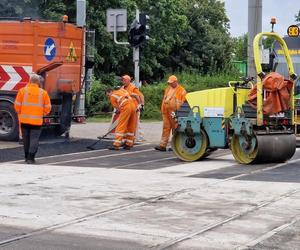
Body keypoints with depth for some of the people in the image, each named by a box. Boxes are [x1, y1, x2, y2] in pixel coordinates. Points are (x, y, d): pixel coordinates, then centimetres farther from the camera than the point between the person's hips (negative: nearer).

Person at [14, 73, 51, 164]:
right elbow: (47, 108, 2)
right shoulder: (43, 93, 0)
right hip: (37, 120, -2)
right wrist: (42, 114, 21)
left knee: (26, 139, 14)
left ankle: (27, 157, 24)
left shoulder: (23, 90, 0)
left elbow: (17, 105, -1)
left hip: (24, 119, 2)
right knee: (34, 139, 1)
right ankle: (30, 158, -9)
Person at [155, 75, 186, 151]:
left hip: (175, 113, -6)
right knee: (166, 128, 3)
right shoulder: (168, 89, 17)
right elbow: (164, 100, 22)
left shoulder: (181, 90, -2)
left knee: (175, 129, 1)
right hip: (166, 112, 6)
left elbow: (183, 102, -5)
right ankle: (163, 145, 1)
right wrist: (162, 110, 14)